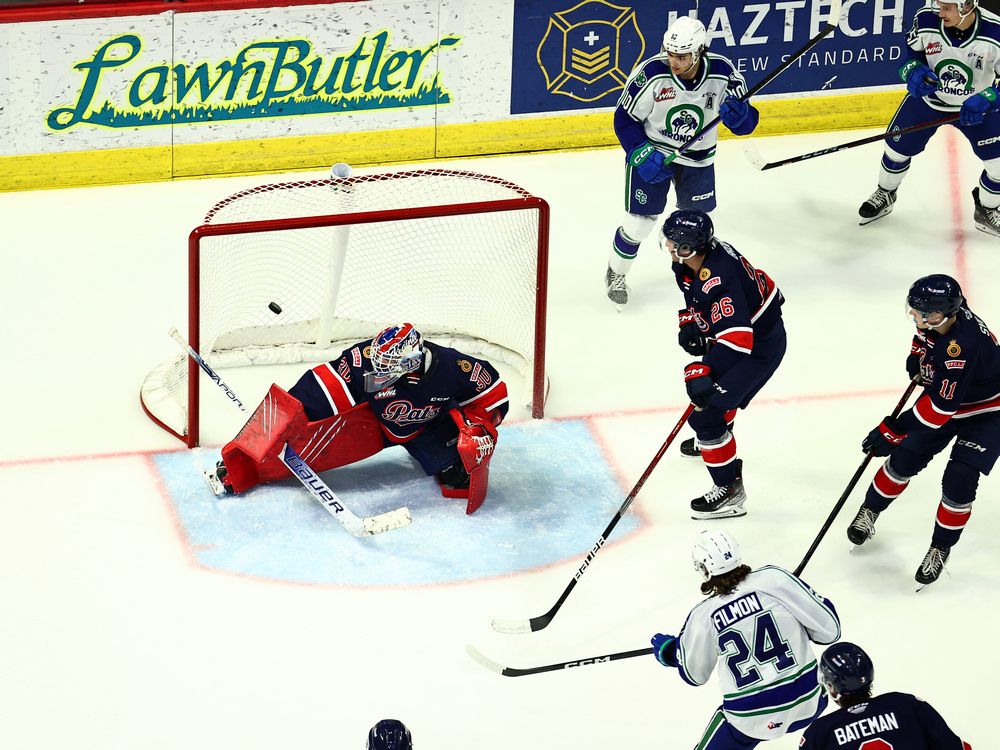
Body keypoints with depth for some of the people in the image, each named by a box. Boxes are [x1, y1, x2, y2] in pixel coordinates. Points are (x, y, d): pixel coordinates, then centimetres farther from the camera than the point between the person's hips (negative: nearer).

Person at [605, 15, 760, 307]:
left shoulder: (723, 73, -21)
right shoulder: (650, 74, -27)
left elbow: (747, 122, -12)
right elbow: (625, 118, -13)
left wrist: (739, 115, -36)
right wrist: (643, 155, -22)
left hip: (698, 157, 3)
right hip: (651, 150, -3)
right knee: (639, 221, -2)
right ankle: (615, 275, 24)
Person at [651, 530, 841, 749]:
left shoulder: (703, 616, -5)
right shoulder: (774, 579, -9)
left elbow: (694, 674, 13)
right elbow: (828, 627, -7)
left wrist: (667, 650, 32)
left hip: (752, 720, -2)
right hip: (807, 702, 2)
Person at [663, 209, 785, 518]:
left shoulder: (718, 280, -37)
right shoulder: (692, 262, -8)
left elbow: (736, 337, -42)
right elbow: (695, 295, 15)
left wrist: (705, 370, -46)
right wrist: (689, 323, 1)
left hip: (760, 345, -10)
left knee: (707, 412, -11)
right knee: (704, 383, 34)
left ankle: (730, 493, -1)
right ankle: (712, 438, 63)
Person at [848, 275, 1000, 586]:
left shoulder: (962, 347, -43)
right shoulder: (938, 320, -19)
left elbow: (940, 408, -39)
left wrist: (894, 431, -35)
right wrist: (918, 356, 5)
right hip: (942, 393, 7)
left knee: (959, 480, -15)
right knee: (905, 458, 5)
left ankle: (941, 548, 6)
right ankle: (870, 512, 29)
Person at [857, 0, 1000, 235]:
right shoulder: (926, 20, -24)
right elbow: (909, 51, -2)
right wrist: (914, 71, -22)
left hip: (976, 104, -1)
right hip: (928, 97, 1)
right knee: (897, 147, 8)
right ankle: (884, 195, 40)